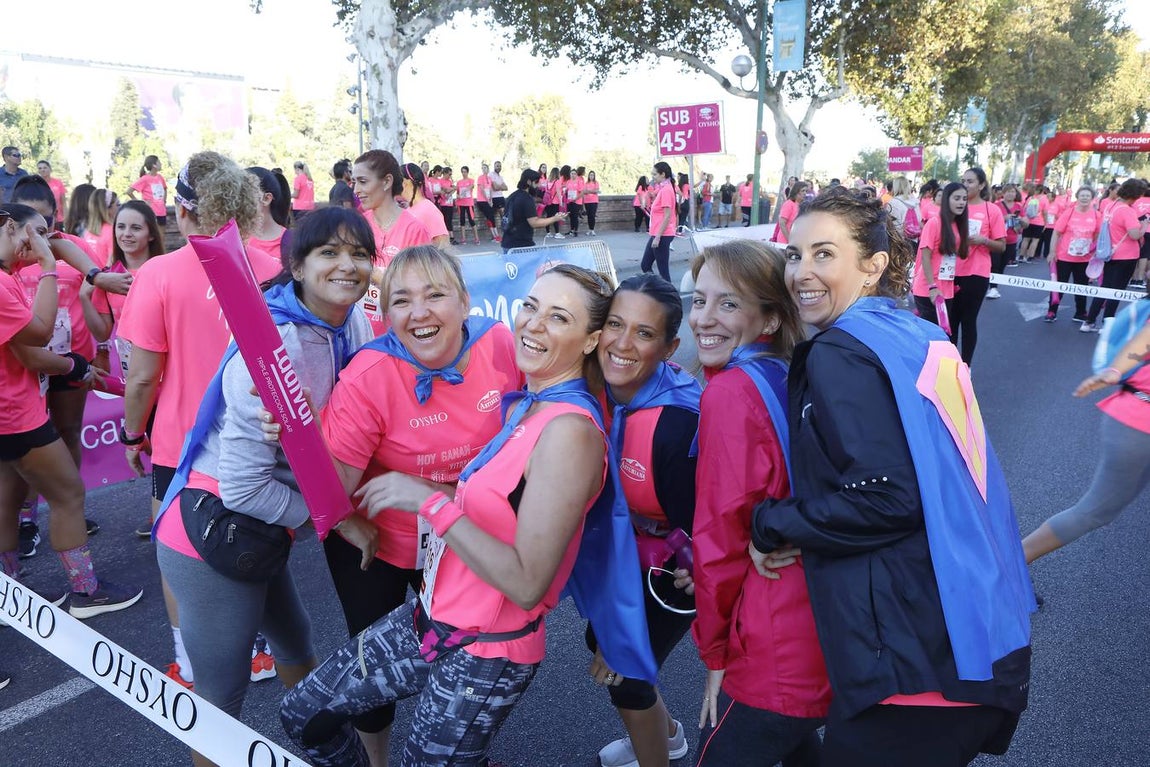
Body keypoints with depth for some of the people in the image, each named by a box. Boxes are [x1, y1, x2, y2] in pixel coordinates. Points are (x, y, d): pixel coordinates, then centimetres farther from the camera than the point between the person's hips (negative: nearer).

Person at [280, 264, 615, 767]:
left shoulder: (571, 430, -25)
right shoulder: (523, 406, 2)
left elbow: (527, 584, -27)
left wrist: (430, 502, -25)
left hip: (484, 655, -8)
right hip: (429, 616, 8)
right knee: (303, 714, 16)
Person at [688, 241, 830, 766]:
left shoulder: (731, 393, -19)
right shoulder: (790, 378, 6)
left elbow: (721, 535, -18)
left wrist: (713, 649, -5)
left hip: (775, 660, -8)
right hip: (826, 638, 8)